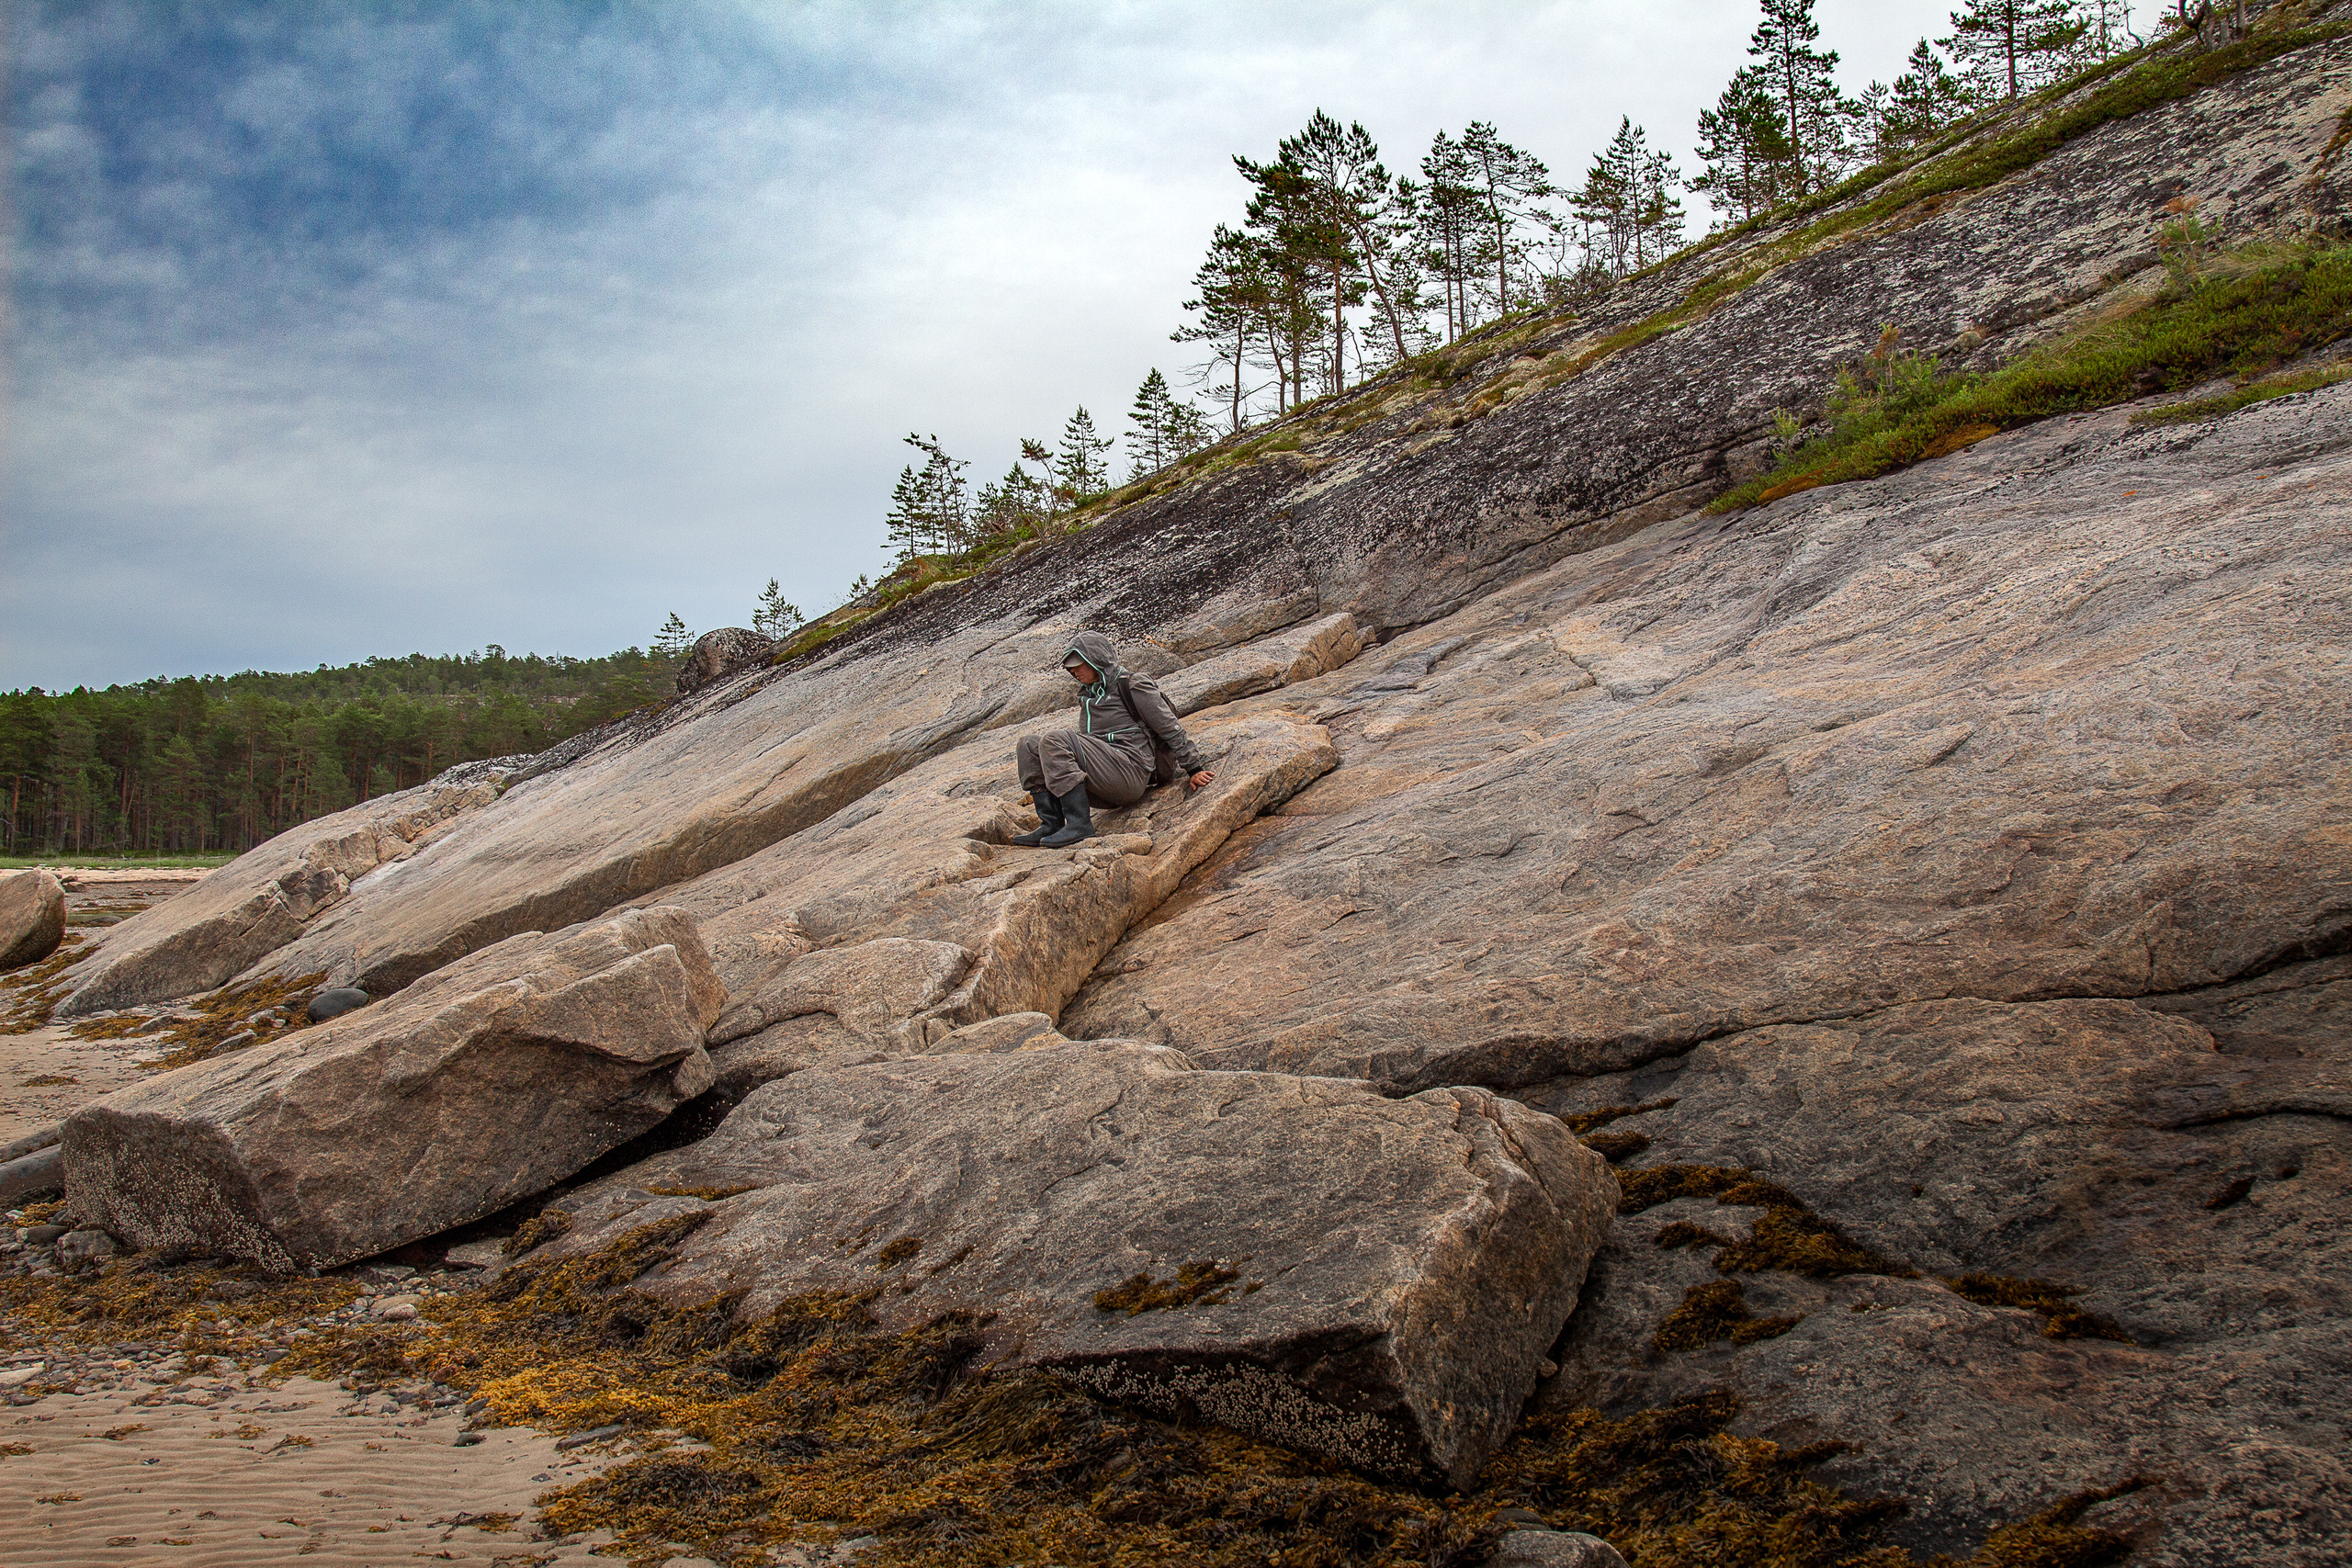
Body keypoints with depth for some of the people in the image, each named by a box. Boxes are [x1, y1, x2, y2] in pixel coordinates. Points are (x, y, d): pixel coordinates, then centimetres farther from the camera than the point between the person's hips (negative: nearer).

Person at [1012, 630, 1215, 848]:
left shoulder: (1133, 685, 3)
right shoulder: (1088, 693, 26)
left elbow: (1170, 728, 1)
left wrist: (1194, 769, -1)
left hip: (1130, 771, -8)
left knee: (1054, 742, -25)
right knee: (1029, 745, -3)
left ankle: (1079, 823, -29)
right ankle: (1051, 823, -14)